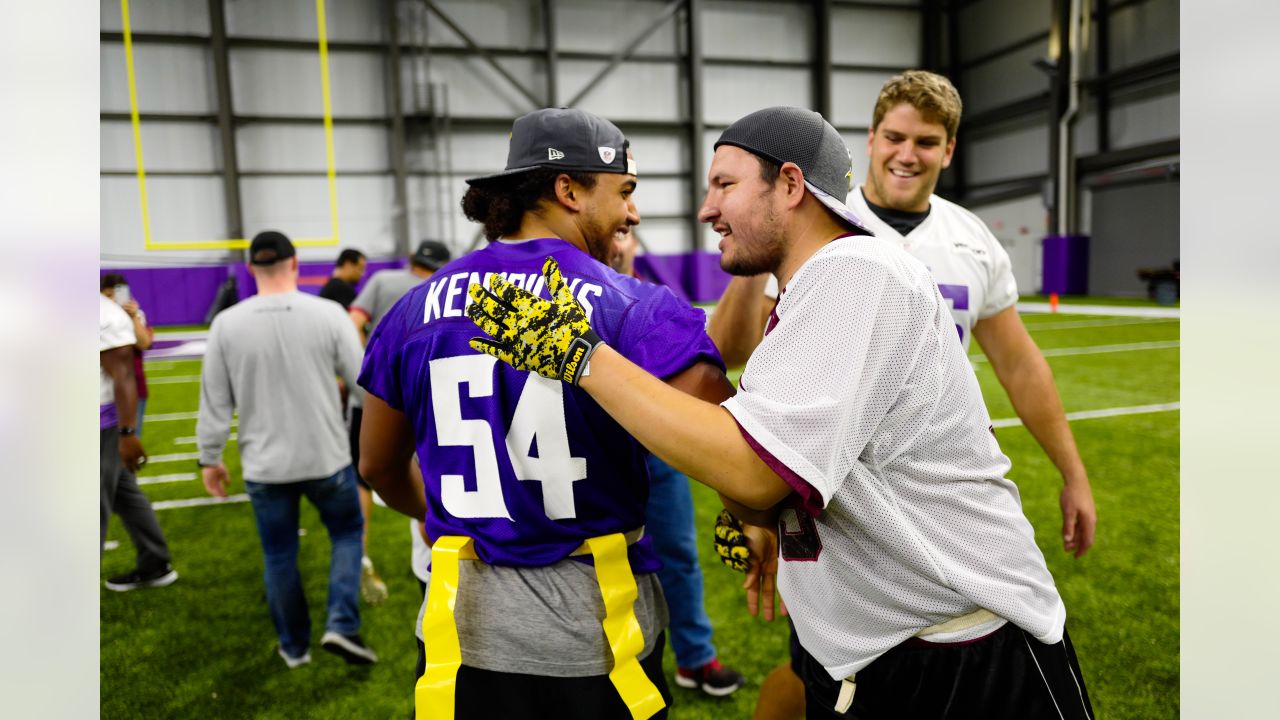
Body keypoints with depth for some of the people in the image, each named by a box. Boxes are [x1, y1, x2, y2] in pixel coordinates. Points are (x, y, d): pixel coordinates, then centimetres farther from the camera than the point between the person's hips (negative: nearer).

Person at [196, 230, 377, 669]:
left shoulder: (226, 324, -6)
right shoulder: (329, 314, -11)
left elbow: (215, 402, -1)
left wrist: (210, 458, 11)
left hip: (265, 467, 2)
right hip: (327, 459, -1)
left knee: (279, 556, 16)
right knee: (347, 533, 19)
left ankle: (294, 647, 29)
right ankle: (342, 625, 5)